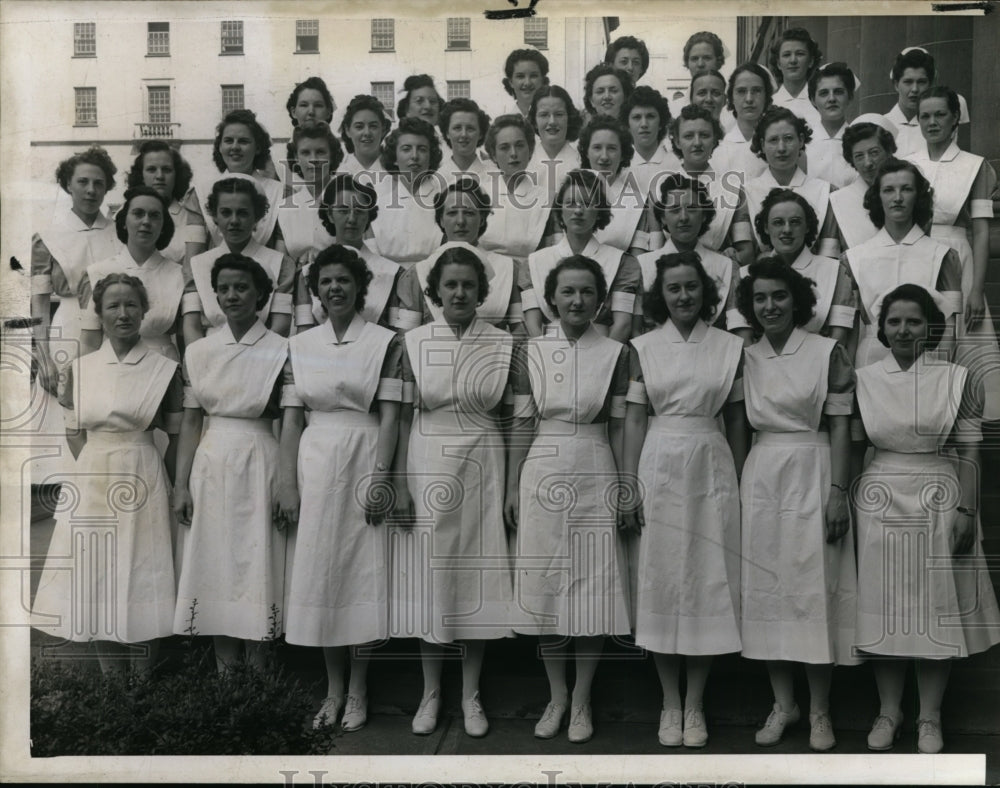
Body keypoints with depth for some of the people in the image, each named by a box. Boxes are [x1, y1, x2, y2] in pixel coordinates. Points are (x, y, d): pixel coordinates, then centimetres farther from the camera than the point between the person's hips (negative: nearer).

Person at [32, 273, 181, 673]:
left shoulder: (163, 368, -2)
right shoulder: (81, 367, 6)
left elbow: (176, 434, 1)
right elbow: (74, 431, 11)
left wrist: (179, 489, -1)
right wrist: (98, 469, 2)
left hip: (142, 482, -3)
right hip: (92, 484, 3)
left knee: (140, 581, 2)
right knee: (97, 580, 7)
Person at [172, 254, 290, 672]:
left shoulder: (280, 351, -3)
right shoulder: (199, 352, 6)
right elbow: (190, 422, 7)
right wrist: (181, 485, 3)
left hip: (260, 463, -3)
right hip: (211, 465, 3)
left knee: (258, 565, 1)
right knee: (214, 567, 6)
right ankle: (224, 678, 19)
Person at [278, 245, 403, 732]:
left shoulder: (384, 342, 0)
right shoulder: (299, 345, 9)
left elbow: (389, 415, -4)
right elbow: (291, 418, 6)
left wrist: (380, 477, -12)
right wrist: (287, 483, 0)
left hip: (364, 461, -3)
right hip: (314, 465, 3)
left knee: (362, 572, 2)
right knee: (319, 572, 6)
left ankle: (358, 692, 15)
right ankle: (333, 688, 20)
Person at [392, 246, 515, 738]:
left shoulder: (503, 344, 1)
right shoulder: (414, 342, 1)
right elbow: (404, 417, 2)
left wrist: (513, 485, -2)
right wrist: (400, 483, -4)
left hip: (481, 467, 0)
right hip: (427, 465, 0)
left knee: (477, 575, 6)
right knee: (429, 576, 6)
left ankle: (471, 696, 20)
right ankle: (430, 694, 21)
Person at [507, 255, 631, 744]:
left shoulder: (615, 353, 2)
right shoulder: (534, 351, 6)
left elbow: (619, 427, 3)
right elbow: (522, 424, 6)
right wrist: (512, 486, 4)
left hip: (595, 477, -1)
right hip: (542, 475, 1)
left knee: (593, 590, 2)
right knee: (544, 588, 6)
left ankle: (581, 700, 18)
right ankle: (556, 696, 23)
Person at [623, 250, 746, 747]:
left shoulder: (730, 348, 5)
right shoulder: (644, 348, 4)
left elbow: (736, 419, 8)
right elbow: (634, 417, 2)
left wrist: (741, 485, 6)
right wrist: (630, 481, -5)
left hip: (711, 468, 1)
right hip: (659, 466, 0)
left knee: (709, 581, 2)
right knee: (661, 581, 3)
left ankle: (695, 704, 15)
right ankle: (669, 702, 17)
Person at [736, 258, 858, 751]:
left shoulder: (827, 352, -2)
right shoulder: (746, 358, 9)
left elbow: (840, 427, -4)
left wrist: (838, 492, -11)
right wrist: (736, 487, 4)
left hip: (812, 475, -3)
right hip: (760, 478, 4)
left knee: (814, 589, 0)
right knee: (765, 589, 6)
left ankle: (819, 710, 14)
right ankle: (782, 704, 20)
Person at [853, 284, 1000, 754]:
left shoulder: (956, 379, 0)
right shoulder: (864, 379, 4)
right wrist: (843, 500, 3)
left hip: (938, 498, -1)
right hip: (880, 500, 1)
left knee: (937, 608, 5)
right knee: (883, 608, 6)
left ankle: (930, 718, 18)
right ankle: (888, 712, 20)